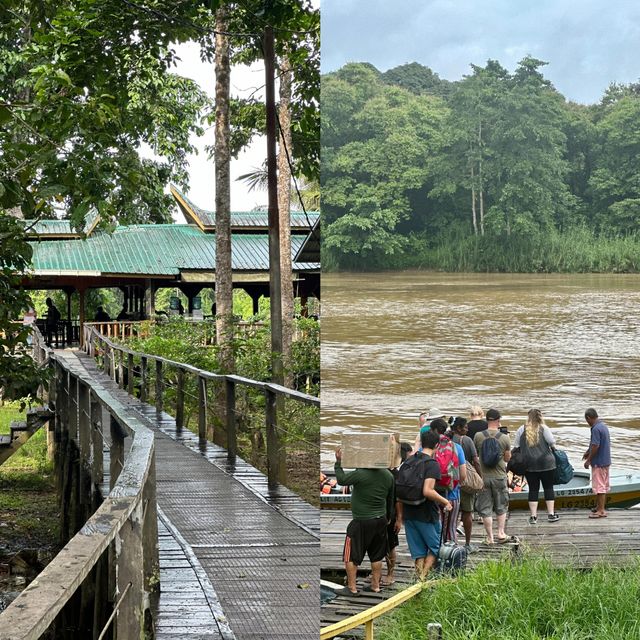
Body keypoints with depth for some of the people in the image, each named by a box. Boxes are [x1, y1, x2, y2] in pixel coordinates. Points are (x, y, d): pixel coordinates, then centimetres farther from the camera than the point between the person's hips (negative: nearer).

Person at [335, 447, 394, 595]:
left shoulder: (361, 474, -22)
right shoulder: (388, 476, 0)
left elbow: (341, 480, -10)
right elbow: (390, 499, 12)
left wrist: (338, 462, 1)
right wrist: (388, 517, 26)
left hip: (362, 522, -6)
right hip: (381, 520, 6)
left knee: (351, 556, 5)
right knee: (377, 556, 17)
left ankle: (352, 587, 7)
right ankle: (375, 585, 22)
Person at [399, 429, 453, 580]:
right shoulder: (432, 464, -13)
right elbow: (428, 491, -25)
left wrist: (400, 514, 14)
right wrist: (445, 502, -12)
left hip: (409, 514, 6)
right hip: (426, 515, -6)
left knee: (418, 552, 13)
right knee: (435, 548, 10)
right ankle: (423, 578, -2)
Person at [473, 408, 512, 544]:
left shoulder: (478, 436, -8)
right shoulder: (504, 438, -8)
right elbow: (507, 458, 3)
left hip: (483, 477, 0)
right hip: (499, 476, 0)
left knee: (485, 509, 7)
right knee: (501, 507, 18)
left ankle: (490, 538, 8)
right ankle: (501, 533, 17)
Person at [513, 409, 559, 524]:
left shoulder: (521, 430, 1)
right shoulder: (544, 429, -5)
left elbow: (516, 446, 3)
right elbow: (552, 443, -7)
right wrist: (552, 450, 14)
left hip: (529, 464, 2)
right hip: (545, 463, -1)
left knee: (533, 489, 5)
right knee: (548, 487, 8)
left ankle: (533, 516, 3)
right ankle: (551, 514, 10)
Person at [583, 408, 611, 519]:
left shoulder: (596, 429, -21)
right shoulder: (604, 426, 10)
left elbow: (595, 446, -23)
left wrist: (588, 460, -15)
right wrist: (588, 452, 26)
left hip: (599, 463, -10)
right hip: (606, 461, 10)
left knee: (599, 486, -5)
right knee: (604, 486, 15)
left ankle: (601, 510, -3)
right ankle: (600, 507, 24)